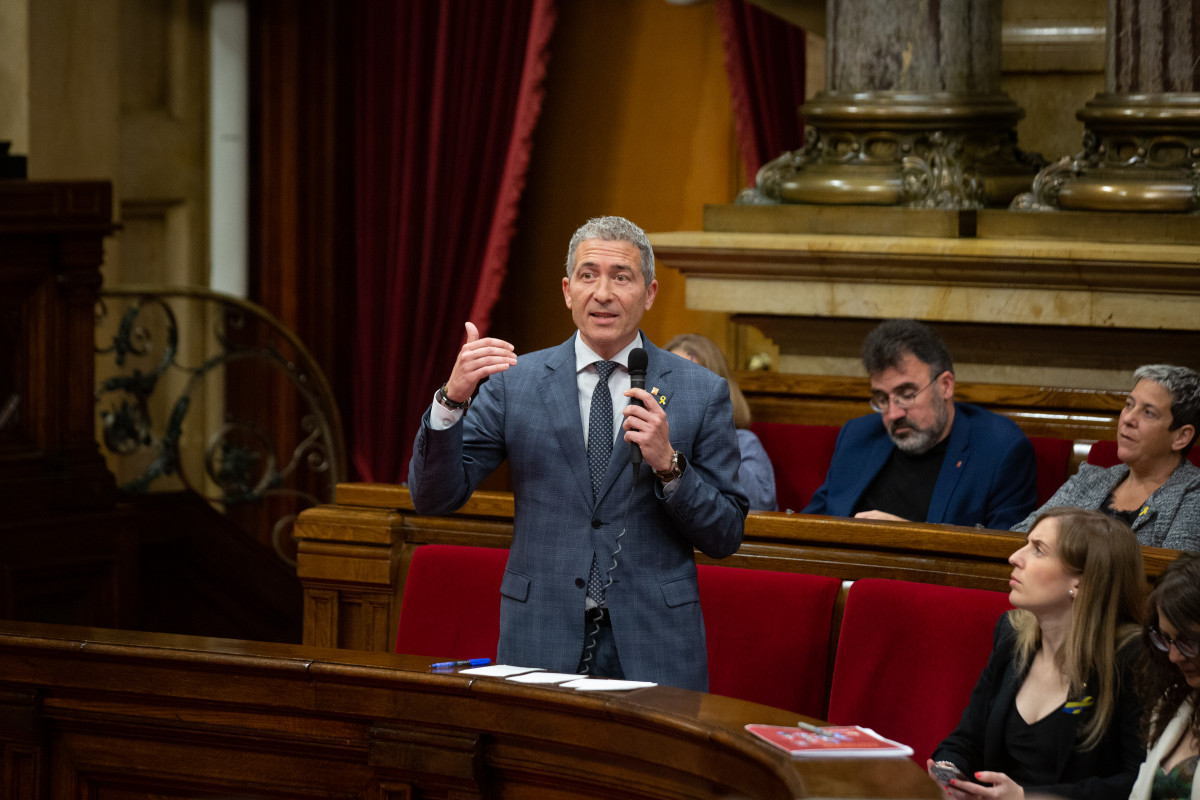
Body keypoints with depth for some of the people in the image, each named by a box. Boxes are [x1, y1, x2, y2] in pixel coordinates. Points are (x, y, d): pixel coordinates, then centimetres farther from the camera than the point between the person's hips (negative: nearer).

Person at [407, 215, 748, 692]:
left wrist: (668, 464, -14)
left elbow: (726, 537, 2)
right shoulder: (514, 382, 5)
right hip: (542, 644, 0)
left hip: (654, 648, 0)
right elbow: (433, 497, -2)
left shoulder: (701, 392, 4)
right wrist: (452, 399, -17)